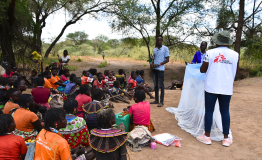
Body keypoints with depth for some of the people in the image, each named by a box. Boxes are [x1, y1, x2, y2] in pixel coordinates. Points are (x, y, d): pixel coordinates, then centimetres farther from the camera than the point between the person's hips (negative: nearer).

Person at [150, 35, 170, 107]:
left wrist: (158, 64, -15)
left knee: (161, 85, -3)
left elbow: (167, 59, -5)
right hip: (154, 69, 6)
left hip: (160, 69, -6)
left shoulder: (165, 48, -1)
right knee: (155, 85, 11)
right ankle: (156, 100, 20)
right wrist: (151, 64, -3)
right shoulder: (155, 49, 16)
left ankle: (161, 102, 3)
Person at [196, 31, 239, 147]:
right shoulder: (235, 54, 0)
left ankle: (207, 137, 16)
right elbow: (235, 71, 11)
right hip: (227, 88, 3)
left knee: (209, 111, 7)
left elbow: (202, 70, -3)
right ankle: (226, 138, 21)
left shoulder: (210, 53, -8)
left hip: (211, 87, -2)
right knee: (225, 112, 12)